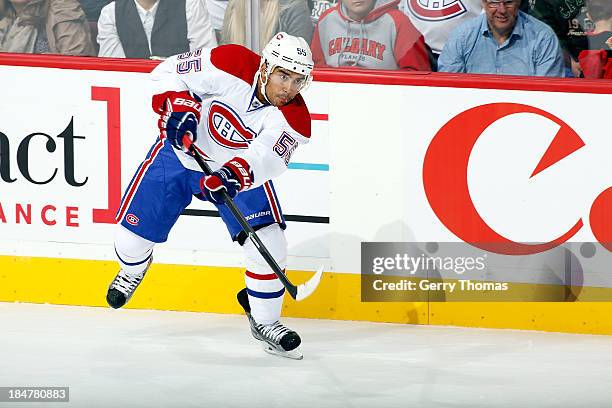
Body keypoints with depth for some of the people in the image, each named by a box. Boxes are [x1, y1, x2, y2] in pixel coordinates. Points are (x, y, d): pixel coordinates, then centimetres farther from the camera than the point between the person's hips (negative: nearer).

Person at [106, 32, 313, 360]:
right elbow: (168, 72, -17)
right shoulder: (230, 65, -28)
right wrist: (177, 106, -34)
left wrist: (233, 176, -54)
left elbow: (263, 159, -36)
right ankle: (132, 270, 39)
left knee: (268, 243, -16)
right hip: (181, 152, -1)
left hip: (241, 169, 1)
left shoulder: (294, 119, -24)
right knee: (132, 232, 0)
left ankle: (264, 320, 9)